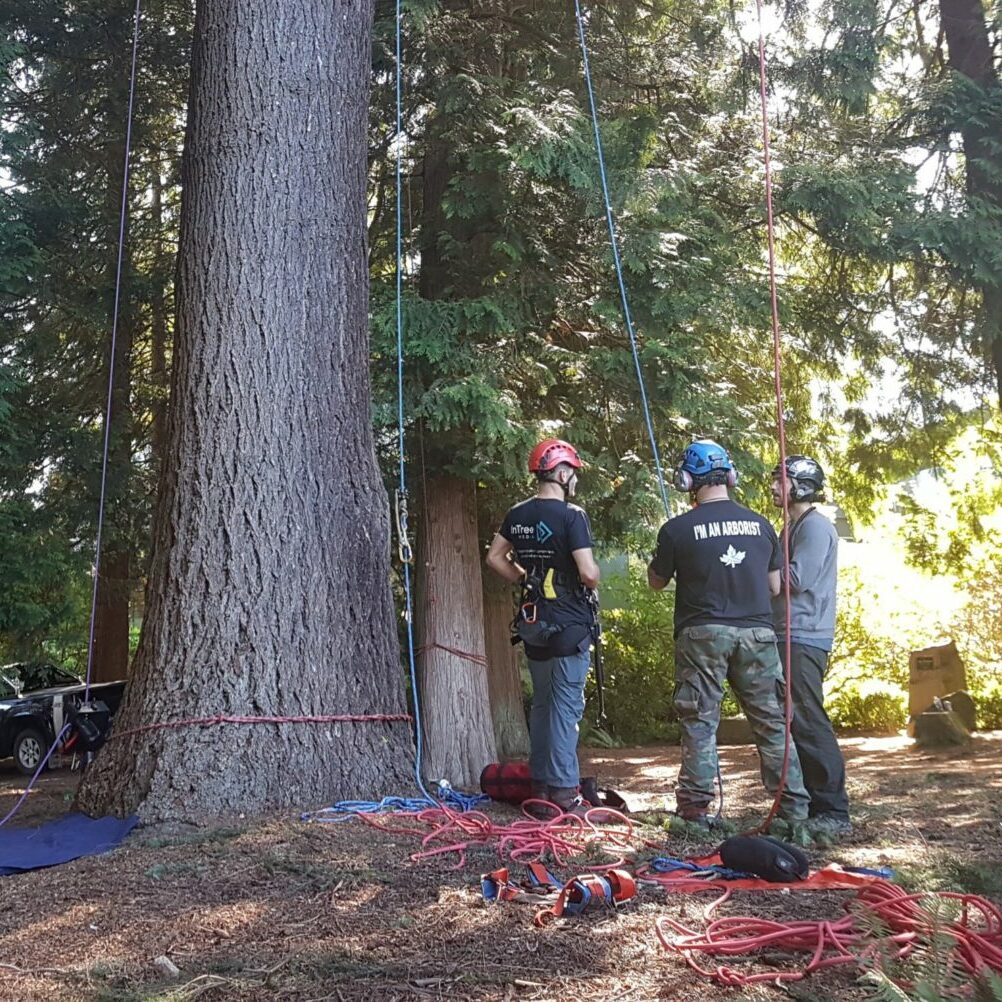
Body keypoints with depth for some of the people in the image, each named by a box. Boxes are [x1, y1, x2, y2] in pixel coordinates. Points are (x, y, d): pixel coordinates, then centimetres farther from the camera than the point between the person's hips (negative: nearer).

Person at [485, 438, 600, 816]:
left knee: (541, 703, 16)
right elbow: (589, 573, -21)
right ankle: (563, 791, 1)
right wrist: (594, 577, 0)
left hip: (533, 624, 7)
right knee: (566, 707, -1)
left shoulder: (517, 515, 6)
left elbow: (494, 557, 13)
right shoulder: (571, 516, -15)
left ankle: (540, 784, 23)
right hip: (569, 625, -6)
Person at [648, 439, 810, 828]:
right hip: (757, 632, 3)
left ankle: (695, 807, 6)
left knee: (700, 722, 5)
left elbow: (656, 582, 7)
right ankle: (794, 808, 14)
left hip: (703, 633, -3)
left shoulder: (677, 529, -6)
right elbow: (775, 587, 10)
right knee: (772, 722, 10)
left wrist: (659, 559, 25)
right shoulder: (759, 524, 5)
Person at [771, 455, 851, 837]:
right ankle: (808, 803, 19)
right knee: (791, 723, 12)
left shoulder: (815, 526, -9)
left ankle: (834, 812, -6)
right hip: (786, 638, 10)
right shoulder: (793, 527, 21)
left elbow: (795, 579, -17)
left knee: (808, 724, -10)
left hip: (803, 639, -10)